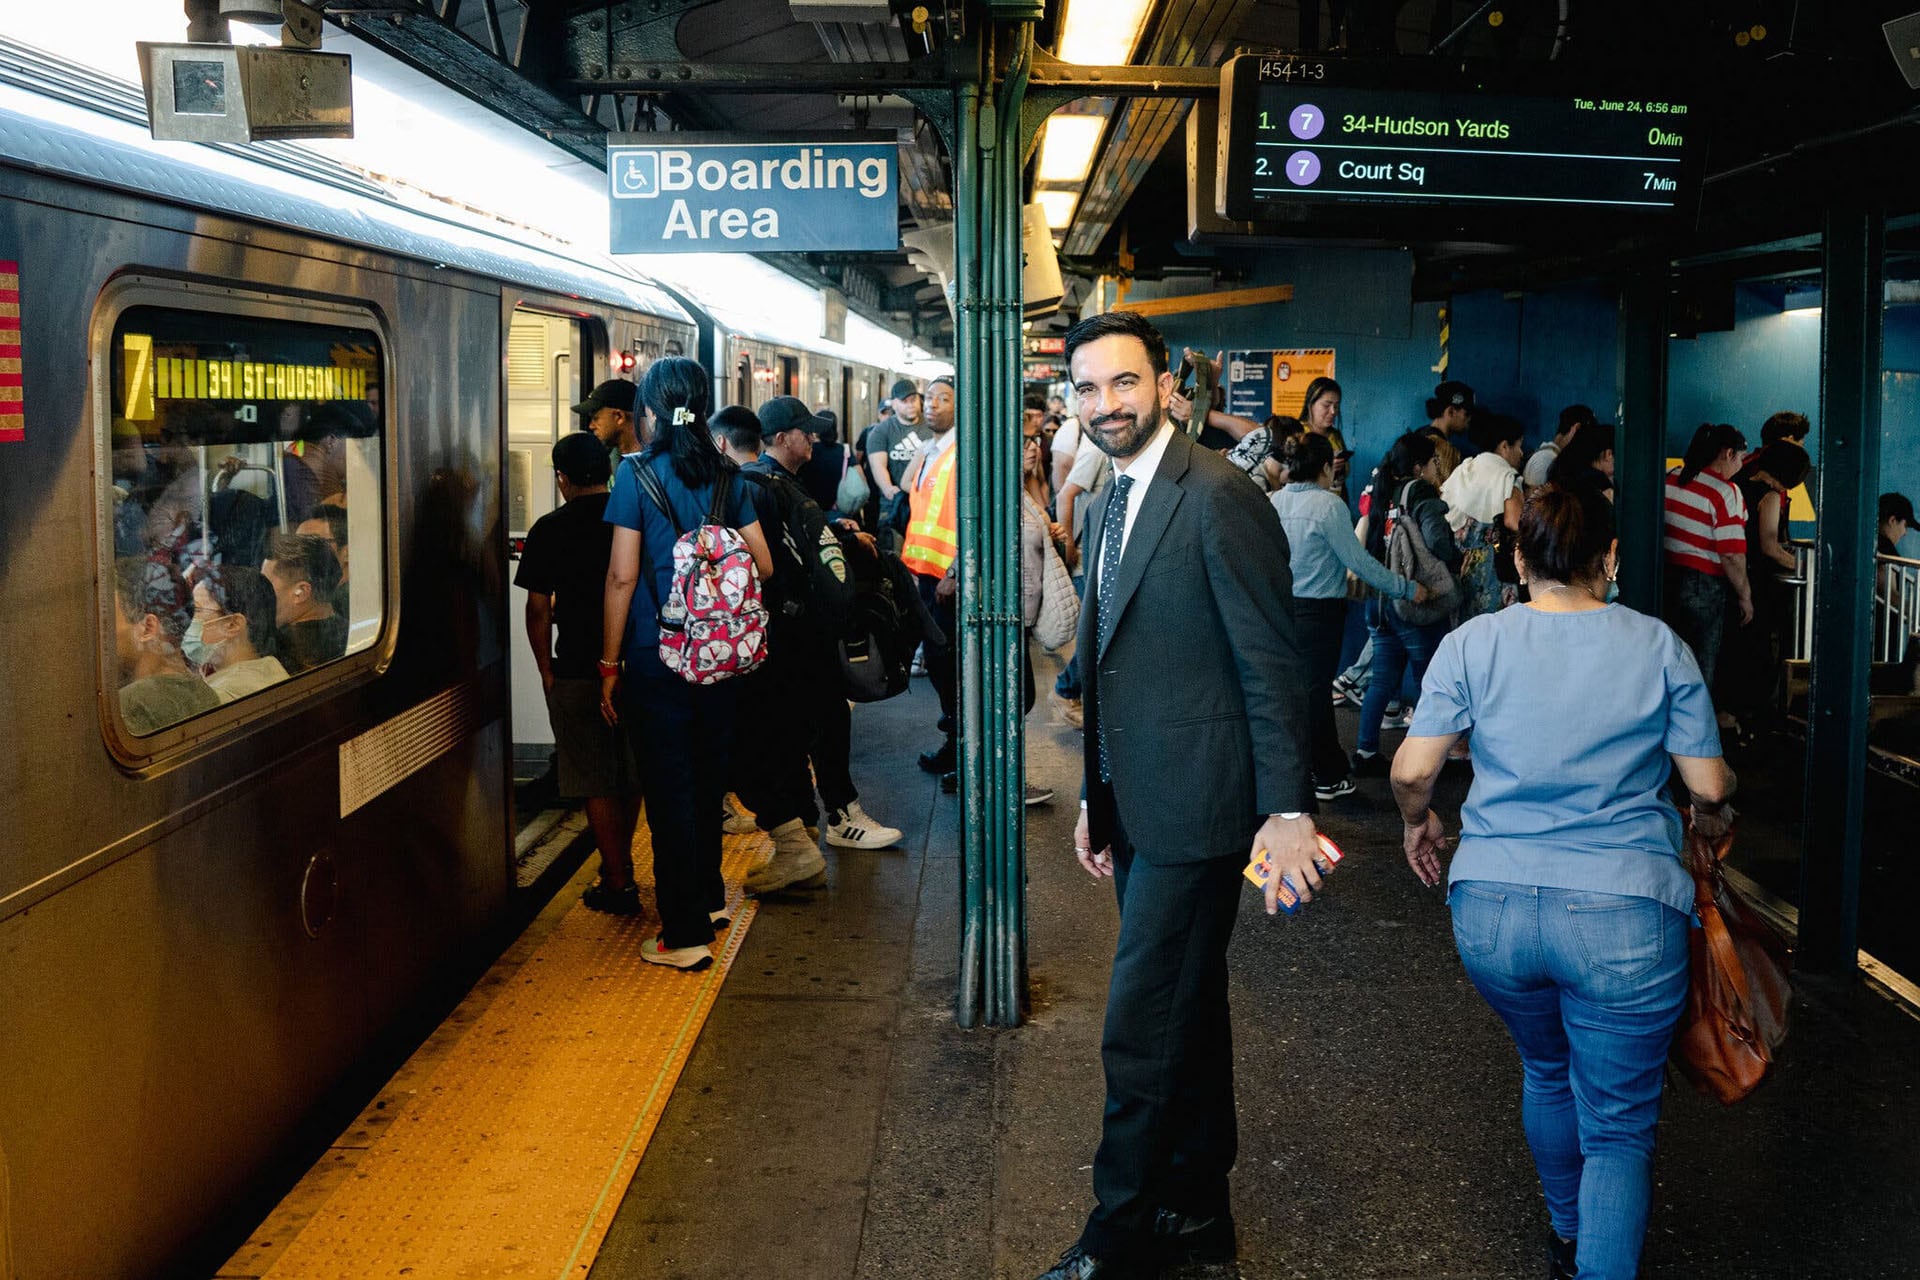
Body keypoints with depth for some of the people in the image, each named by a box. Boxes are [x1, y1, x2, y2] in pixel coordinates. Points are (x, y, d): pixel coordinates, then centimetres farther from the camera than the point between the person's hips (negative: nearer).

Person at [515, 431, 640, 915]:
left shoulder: (550, 529, -8)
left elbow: (538, 608, -7)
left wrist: (546, 670, 5)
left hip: (577, 671, -4)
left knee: (595, 783, 5)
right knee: (631, 773, 20)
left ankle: (618, 884, 8)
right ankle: (622, 861, 35)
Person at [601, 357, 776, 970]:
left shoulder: (638, 472, -10)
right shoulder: (728, 477, 2)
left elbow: (622, 576, -12)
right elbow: (762, 565, 4)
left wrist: (609, 663, -5)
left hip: (656, 659, -5)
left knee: (668, 788, 1)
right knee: (707, 776, 20)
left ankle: (685, 934, 5)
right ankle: (708, 894, 36)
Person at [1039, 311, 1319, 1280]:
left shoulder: (1218, 498, -15)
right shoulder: (1111, 507, 13)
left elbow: (1272, 662, -17)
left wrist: (1287, 809, -19)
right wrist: (1096, 798, 20)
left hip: (1194, 810, -9)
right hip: (1137, 807, 9)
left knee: (1142, 1030, -4)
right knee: (1187, 1013, 19)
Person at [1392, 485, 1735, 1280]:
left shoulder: (1472, 642, 1)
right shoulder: (1657, 646, 1)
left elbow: (1412, 771, -4)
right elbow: (1709, 786, 3)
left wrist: (1417, 822, 18)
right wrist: (1711, 819, 25)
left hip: (1492, 908, 3)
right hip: (1624, 915, -2)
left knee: (1547, 1072, 27)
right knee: (1619, 1124, 8)